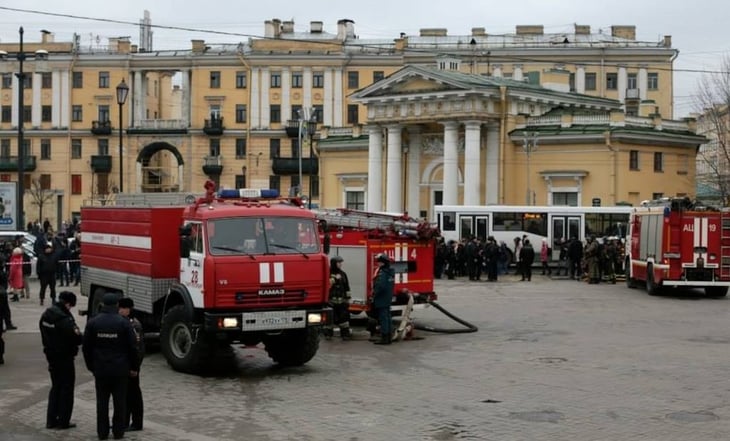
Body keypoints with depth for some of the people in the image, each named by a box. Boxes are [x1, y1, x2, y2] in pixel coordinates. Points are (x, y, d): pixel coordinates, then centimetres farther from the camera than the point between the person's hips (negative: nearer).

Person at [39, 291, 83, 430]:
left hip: (51, 355, 8)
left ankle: (51, 420, 20)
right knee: (67, 388, 5)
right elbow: (76, 337, -25)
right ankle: (63, 421, 9)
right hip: (64, 357, -8)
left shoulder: (46, 314, 3)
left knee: (56, 386, 18)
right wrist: (83, 337, -6)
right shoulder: (64, 318, -24)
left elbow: (44, 335, 11)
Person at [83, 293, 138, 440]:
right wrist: (133, 367, 6)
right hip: (120, 369, -2)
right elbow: (132, 347, -5)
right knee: (120, 401, 7)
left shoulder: (92, 323, -1)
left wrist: (91, 367, 13)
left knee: (102, 401, 9)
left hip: (100, 369, 2)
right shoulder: (124, 323, -8)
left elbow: (86, 347, 4)